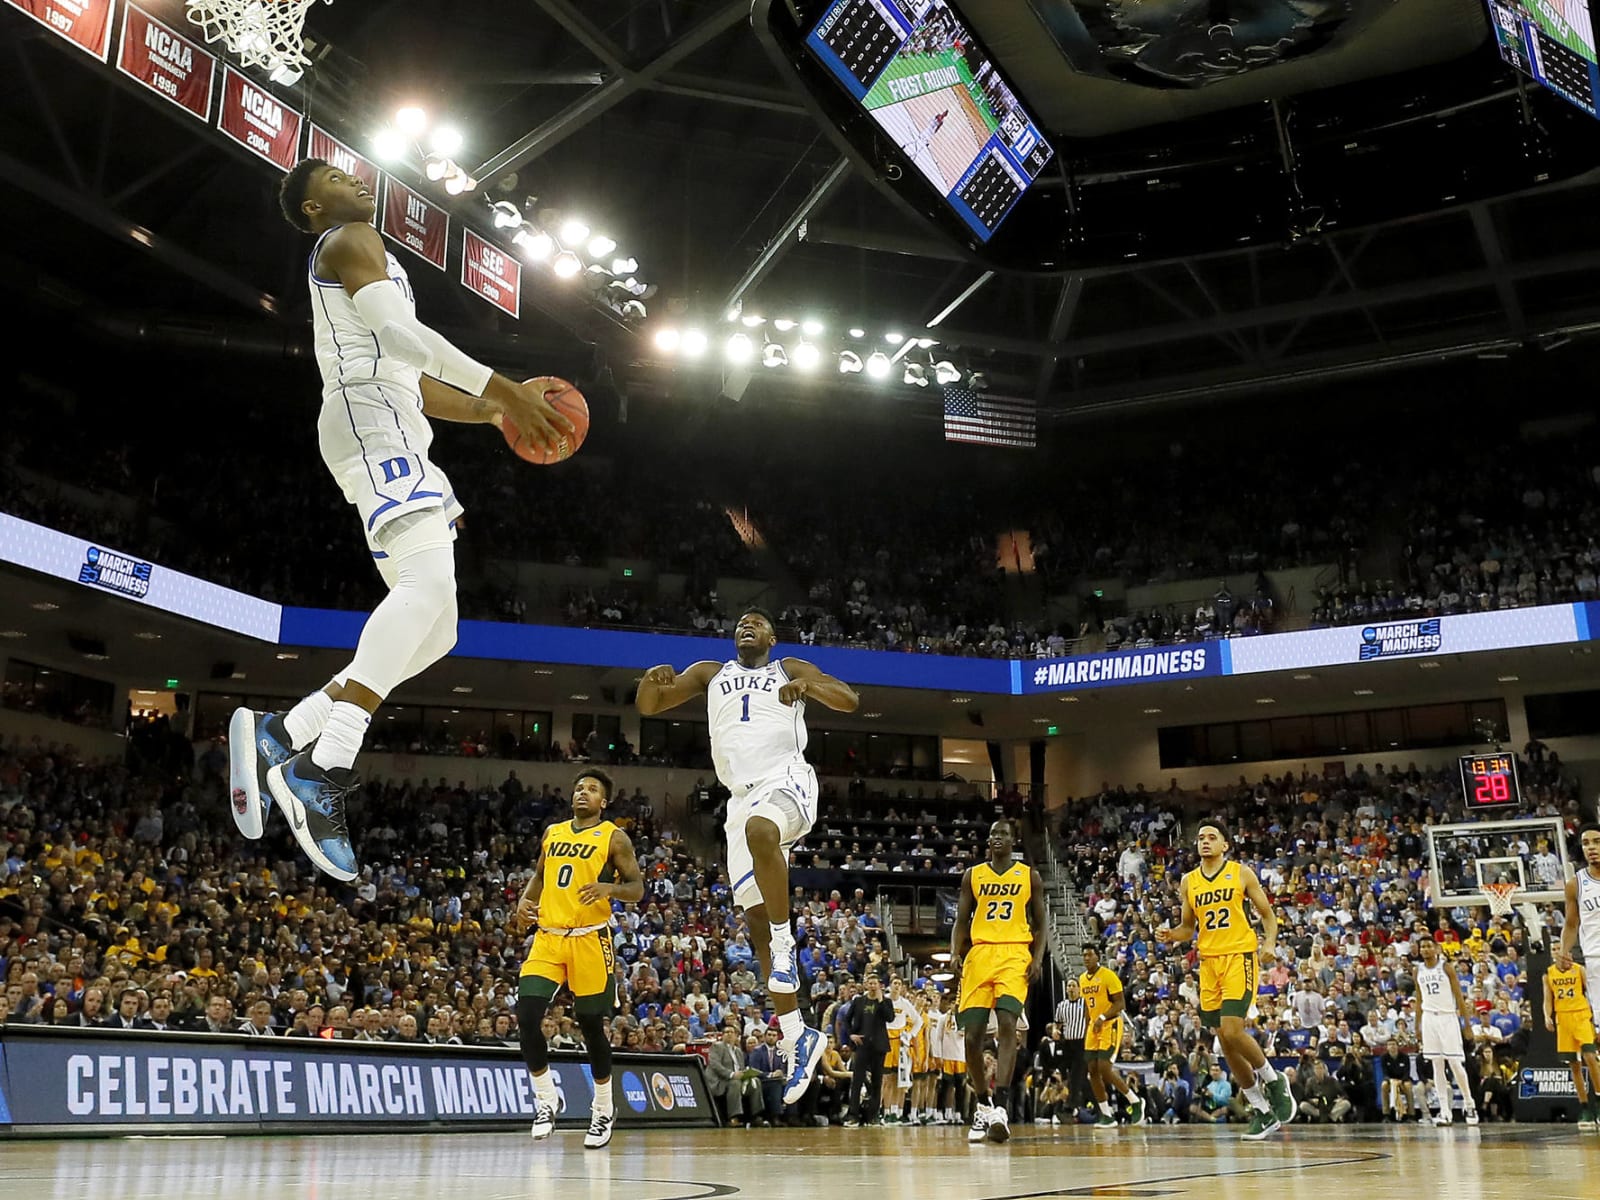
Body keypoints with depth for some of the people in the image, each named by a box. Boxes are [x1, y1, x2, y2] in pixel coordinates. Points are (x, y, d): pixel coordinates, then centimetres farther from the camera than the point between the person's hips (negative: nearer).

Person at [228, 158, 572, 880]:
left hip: (392, 434, 10)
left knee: (434, 632, 0)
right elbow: (397, 330, -13)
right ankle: (325, 769, -40)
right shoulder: (351, 241, 6)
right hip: (371, 421, -10)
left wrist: (495, 410, 22)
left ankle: (278, 736, -2)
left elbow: (411, 379, 34)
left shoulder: (361, 257, 36)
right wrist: (501, 388, -17)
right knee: (430, 584, -30)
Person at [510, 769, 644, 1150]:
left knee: (591, 1026, 3)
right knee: (526, 1017, -11)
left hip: (590, 940, -4)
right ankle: (546, 1103, 5)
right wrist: (524, 903, 4)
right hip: (548, 936, 4)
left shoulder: (614, 838, -1)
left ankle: (604, 1109, 22)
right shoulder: (552, 832, 14)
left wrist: (608, 888, -24)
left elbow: (637, 889, -3)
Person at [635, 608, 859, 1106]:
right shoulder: (710, 673, 22)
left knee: (759, 829, -40)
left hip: (787, 780, -4)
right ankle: (797, 1036, 5)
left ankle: (786, 941, -25)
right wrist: (650, 680, -9)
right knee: (756, 919, 0)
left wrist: (809, 685, -16)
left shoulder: (790, 669, 14)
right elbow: (648, 706, 15)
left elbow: (849, 700, 3)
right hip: (742, 798, 5)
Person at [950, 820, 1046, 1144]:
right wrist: (955, 953, -4)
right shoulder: (972, 875, 13)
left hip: (1015, 955, -2)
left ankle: (1000, 1106, -27)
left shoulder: (1029, 876, 10)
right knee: (972, 1034, -1)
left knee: (1007, 1023, -23)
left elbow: (1040, 924, 11)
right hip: (979, 953, 3)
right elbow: (961, 921, 14)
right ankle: (982, 1106, 18)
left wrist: (1038, 958, -4)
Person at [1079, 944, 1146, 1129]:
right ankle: (1106, 1115, 8)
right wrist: (1089, 1024, 16)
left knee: (1104, 1068, -16)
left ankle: (1136, 1102, 2)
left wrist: (1102, 1017, -25)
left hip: (1110, 1025, -8)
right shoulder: (1082, 979, 10)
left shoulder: (1108, 975, -13)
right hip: (1094, 1027, 8)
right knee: (1092, 1070, 1)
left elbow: (1121, 1003, -16)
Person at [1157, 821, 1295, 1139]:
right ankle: (1263, 1110, 17)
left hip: (1239, 957, -5)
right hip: (1209, 961, 5)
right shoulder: (1189, 881, 10)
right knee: (1224, 1040, 4)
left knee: (1232, 1031, -18)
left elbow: (1267, 913, 4)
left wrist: (1270, 942, -14)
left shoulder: (1241, 873, 1)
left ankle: (1274, 1082, 8)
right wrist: (1172, 935, -4)